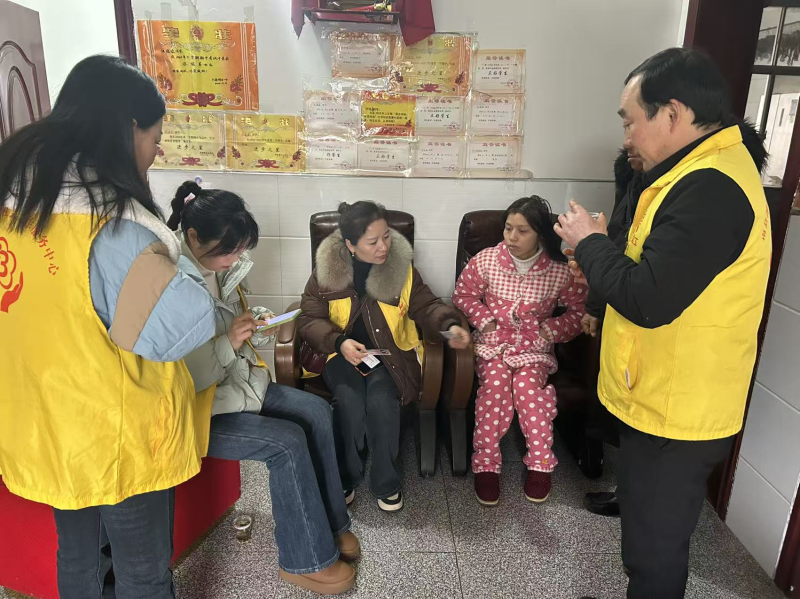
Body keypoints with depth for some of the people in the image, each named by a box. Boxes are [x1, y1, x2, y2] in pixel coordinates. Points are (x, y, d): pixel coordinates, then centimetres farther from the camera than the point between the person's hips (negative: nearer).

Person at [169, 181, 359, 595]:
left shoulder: (222, 268, -1)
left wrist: (255, 327, -6)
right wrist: (229, 342, -29)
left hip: (234, 382, 8)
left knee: (317, 413, -3)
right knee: (287, 442, -19)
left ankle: (329, 523, 14)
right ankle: (306, 560, 2)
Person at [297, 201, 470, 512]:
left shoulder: (402, 266, -5)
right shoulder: (327, 270, -7)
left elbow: (425, 305, 3)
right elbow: (309, 318, -4)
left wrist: (449, 324, -17)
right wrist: (339, 342, -22)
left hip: (390, 352, 0)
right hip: (343, 352, 0)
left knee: (382, 402, -27)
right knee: (349, 402, -28)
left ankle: (385, 482, -2)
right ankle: (345, 477, 0)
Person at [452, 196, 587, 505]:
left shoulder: (561, 270, -9)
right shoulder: (486, 260, -7)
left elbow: (579, 311, 2)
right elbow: (463, 295, 5)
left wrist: (551, 330, -11)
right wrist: (485, 320, -9)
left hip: (533, 345, 0)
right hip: (493, 340, 1)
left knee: (527, 386, -28)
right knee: (495, 384, -27)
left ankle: (541, 463, -8)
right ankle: (486, 464, -15)